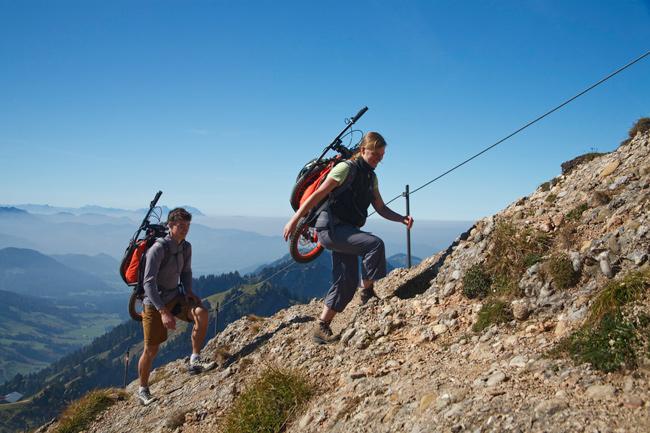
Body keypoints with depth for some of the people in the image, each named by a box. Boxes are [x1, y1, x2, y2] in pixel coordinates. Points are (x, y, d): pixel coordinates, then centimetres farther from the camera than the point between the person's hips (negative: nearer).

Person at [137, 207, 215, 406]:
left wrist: (188, 291, -4)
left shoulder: (186, 247, 0)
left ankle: (195, 361, -15)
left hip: (175, 296, 5)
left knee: (201, 312, -23)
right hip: (154, 302, -5)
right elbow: (148, 283, -26)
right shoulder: (158, 248, -22)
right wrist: (163, 312, -32)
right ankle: (143, 389, 23)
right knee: (151, 350, 2)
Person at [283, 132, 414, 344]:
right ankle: (367, 292, -9)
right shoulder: (346, 168, -9)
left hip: (347, 231, 9)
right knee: (374, 244, -26)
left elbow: (381, 208, 14)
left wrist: (402, 219, -5)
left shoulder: (371, 177, 15)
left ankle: (321, 328, 13)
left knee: (346, 283, 4)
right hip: (331, 228, -9)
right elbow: (318, 195, -14)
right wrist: (294, 220, -20)